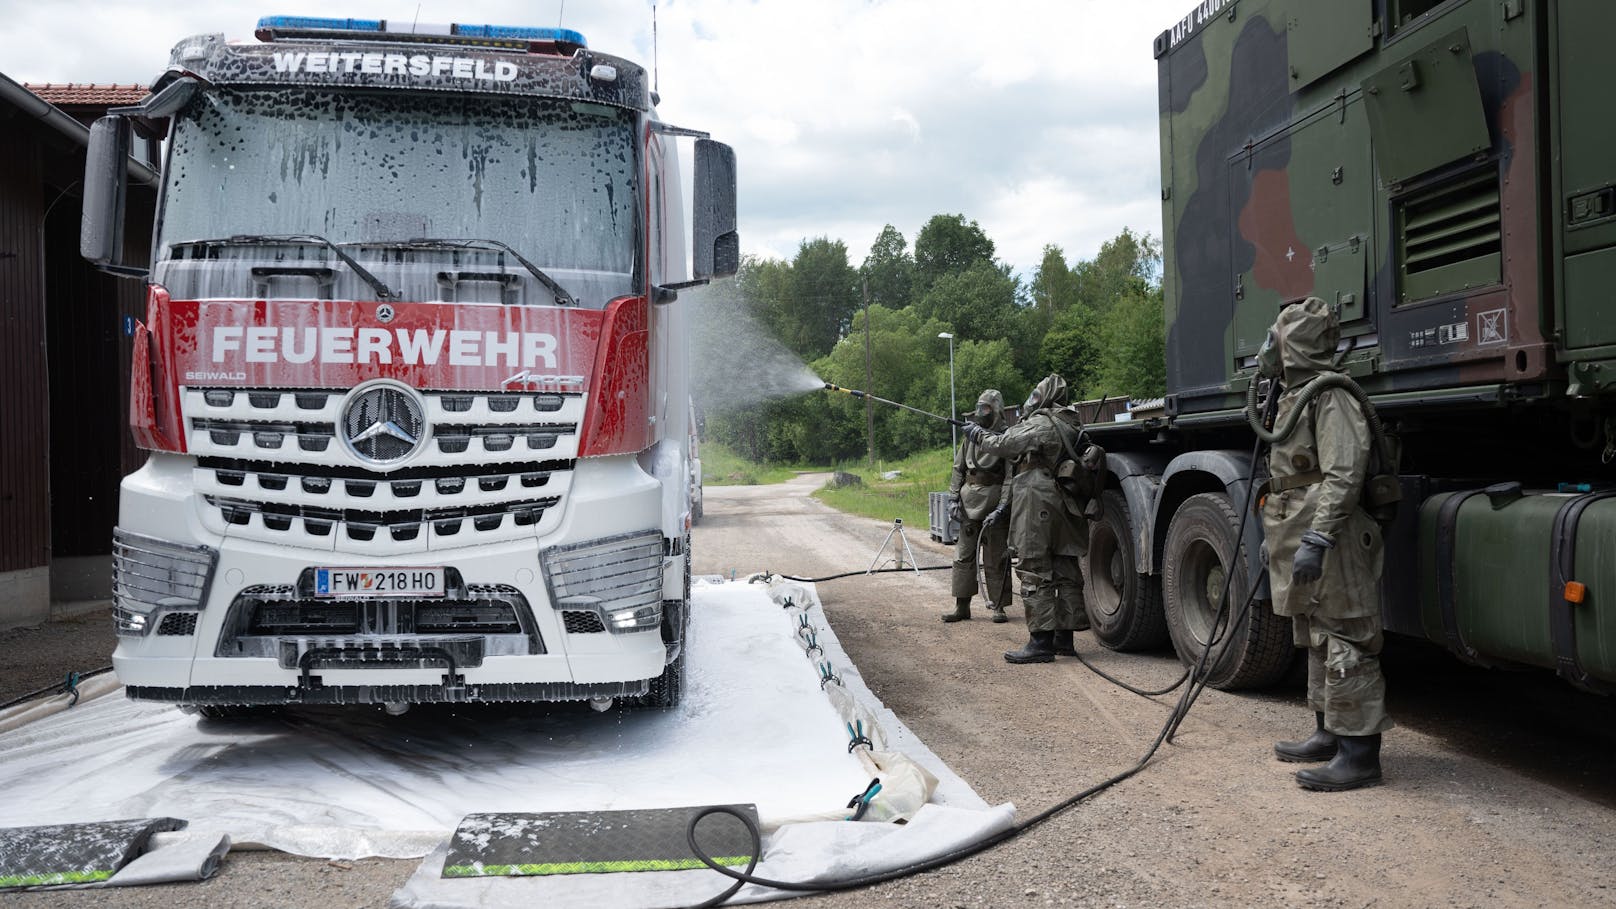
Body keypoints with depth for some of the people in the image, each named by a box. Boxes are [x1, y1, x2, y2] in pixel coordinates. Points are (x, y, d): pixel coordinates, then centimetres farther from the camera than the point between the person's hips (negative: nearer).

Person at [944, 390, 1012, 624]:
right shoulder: (971, 435, 12)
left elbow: (1011, 475, -11)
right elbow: (958, 468, 16)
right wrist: (954, 498, 8)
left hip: (994, 501, -5)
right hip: (970, 502, 6)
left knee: (996, 558, 1)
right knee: (964, 554, 6)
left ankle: (998, 606, 9)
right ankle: (962, 606, 11)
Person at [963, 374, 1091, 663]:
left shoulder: (1039, 425, -9)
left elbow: (1002, 445, -8)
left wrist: (978, 434, 10)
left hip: (1039, 509, -9)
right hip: (1064, 509, 9)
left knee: (1034, 573, -8)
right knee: (1065, 572, 12)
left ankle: (1041, 642, -10)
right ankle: (1064, 637, 20)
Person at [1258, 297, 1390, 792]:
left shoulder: (1330, 398, -15)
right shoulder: (1294, 397, 17)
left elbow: (1343, 476, -24)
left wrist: (1316, 539, -29)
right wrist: (1277, 536, 25)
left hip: (1331, 547, -11)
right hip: (1304, 547, 11)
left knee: (1346, 647, -8)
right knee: (1317, 641, 18)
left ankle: (1360, 754, -4)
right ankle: (1329, 734, 29)